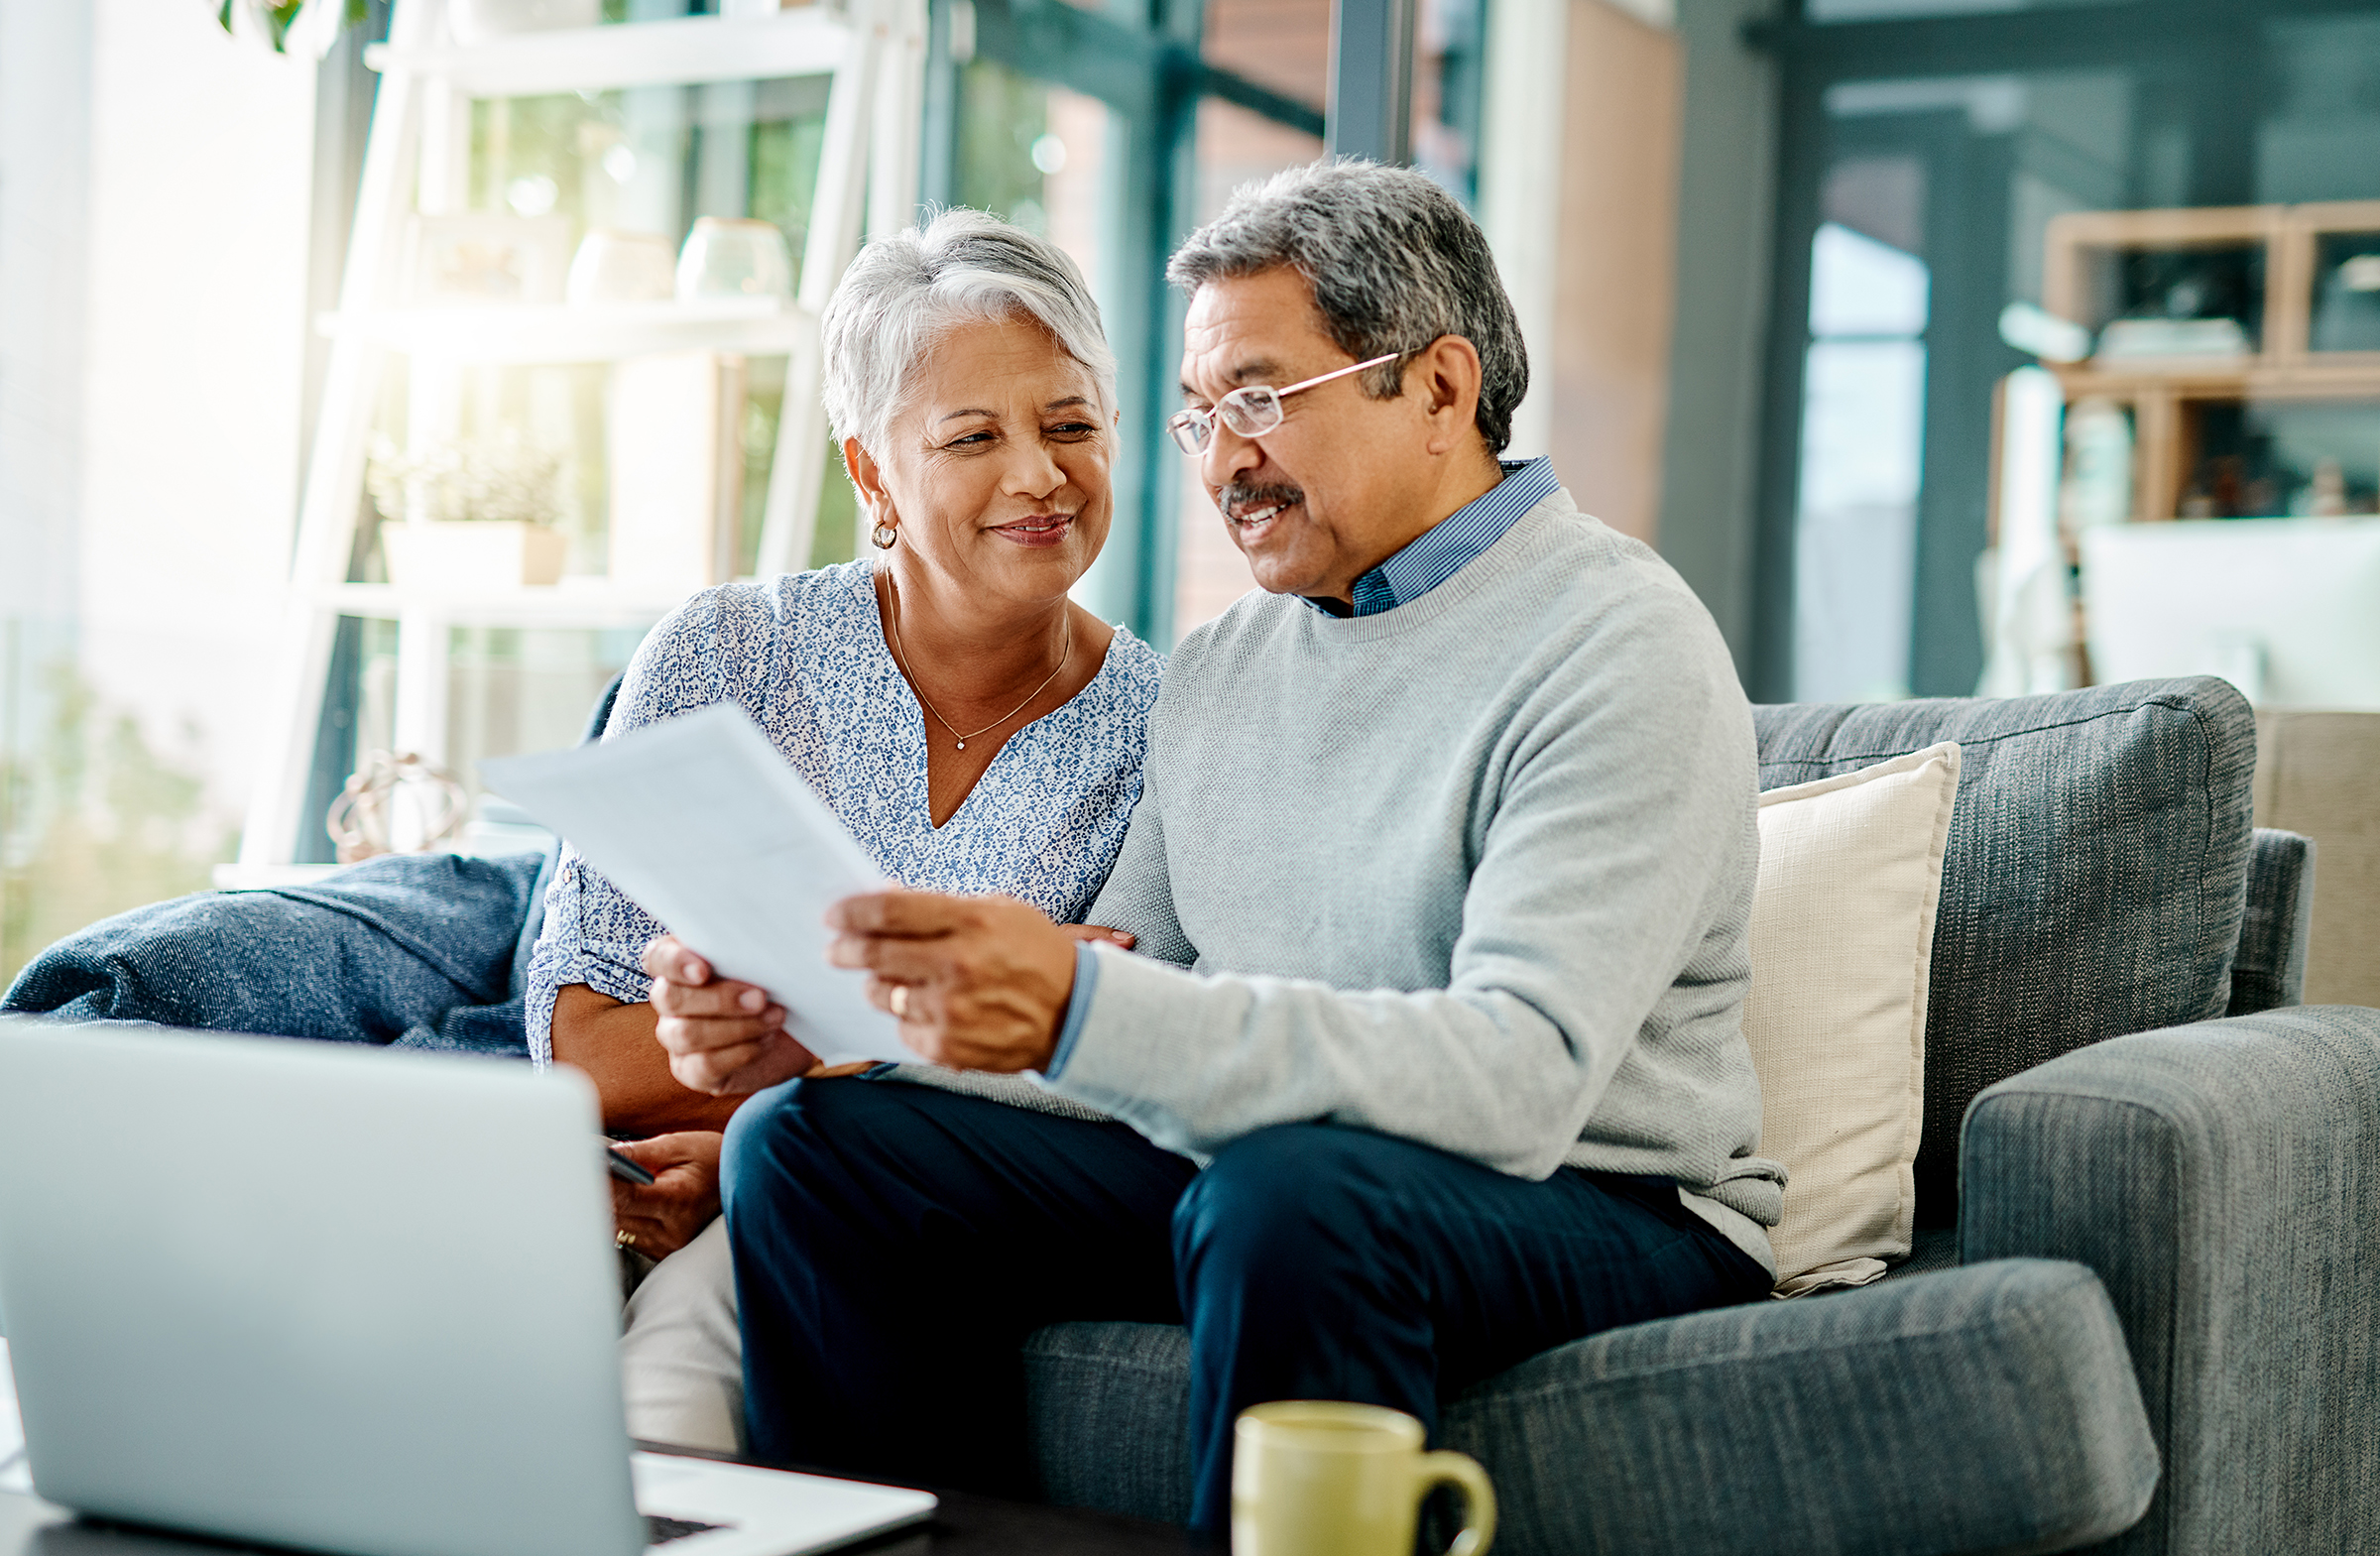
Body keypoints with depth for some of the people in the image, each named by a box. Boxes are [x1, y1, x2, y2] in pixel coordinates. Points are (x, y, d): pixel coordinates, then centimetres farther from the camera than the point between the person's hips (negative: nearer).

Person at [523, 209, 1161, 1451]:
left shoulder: (1164, 738, 0)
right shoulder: (724, 658, 1)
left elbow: (1092, 1106, -3)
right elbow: (582, 1045, -5)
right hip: (638, 1209, 1)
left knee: (706, 1291, -33)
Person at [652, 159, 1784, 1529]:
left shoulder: (1621, 650, -14)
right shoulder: (1219, 666, 12)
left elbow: (1521, 1077, -27)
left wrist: (1080, 1012, -37)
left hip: (1606, 1209, -7)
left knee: (1287, 1187, -38)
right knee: (809, 1143, -6)